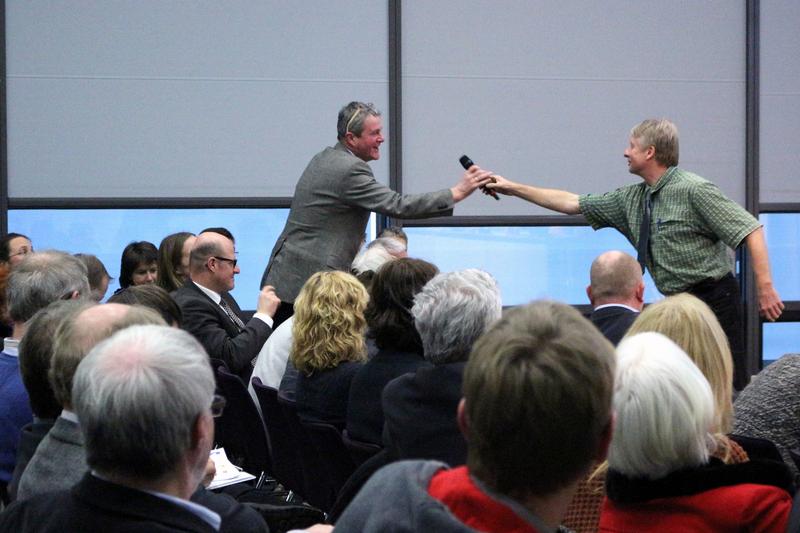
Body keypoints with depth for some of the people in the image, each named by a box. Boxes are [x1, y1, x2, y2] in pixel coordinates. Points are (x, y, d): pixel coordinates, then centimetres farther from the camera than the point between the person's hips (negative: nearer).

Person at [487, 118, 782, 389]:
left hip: (713, 298, -8)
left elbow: (750, 230, -14)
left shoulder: (693, 190, -11)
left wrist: (765, 287, -19)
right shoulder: (631, 199, 11)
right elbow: (572, 203, 17)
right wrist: (513, 188, 16)